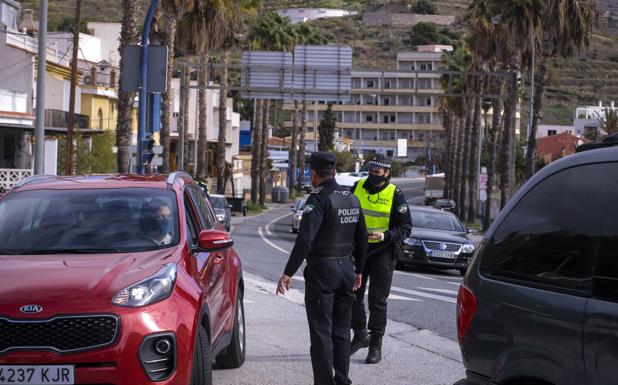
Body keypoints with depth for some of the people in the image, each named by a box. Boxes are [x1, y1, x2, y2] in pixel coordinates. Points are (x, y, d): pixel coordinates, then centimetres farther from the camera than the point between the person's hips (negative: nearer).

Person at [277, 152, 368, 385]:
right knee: (341, 330, 15)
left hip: (321, 270, -7)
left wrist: (288, 273, -22)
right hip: (346, 268, 7)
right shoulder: (352, 199, 9)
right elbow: (362, 239, 16)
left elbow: (305, 240, -23)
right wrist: (358, 271, 25)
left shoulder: (319, 199, -15)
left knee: (321, 331, -3)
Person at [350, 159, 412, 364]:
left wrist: (385, 236, -23)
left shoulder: (395, 195, -8)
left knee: (377, 301, -2)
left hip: (382, 251, -4)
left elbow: (405, 228, -8)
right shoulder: (358, 187, 3)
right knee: (353, 295, 10)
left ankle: (376, 347, 6)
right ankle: (360, 335, 30)